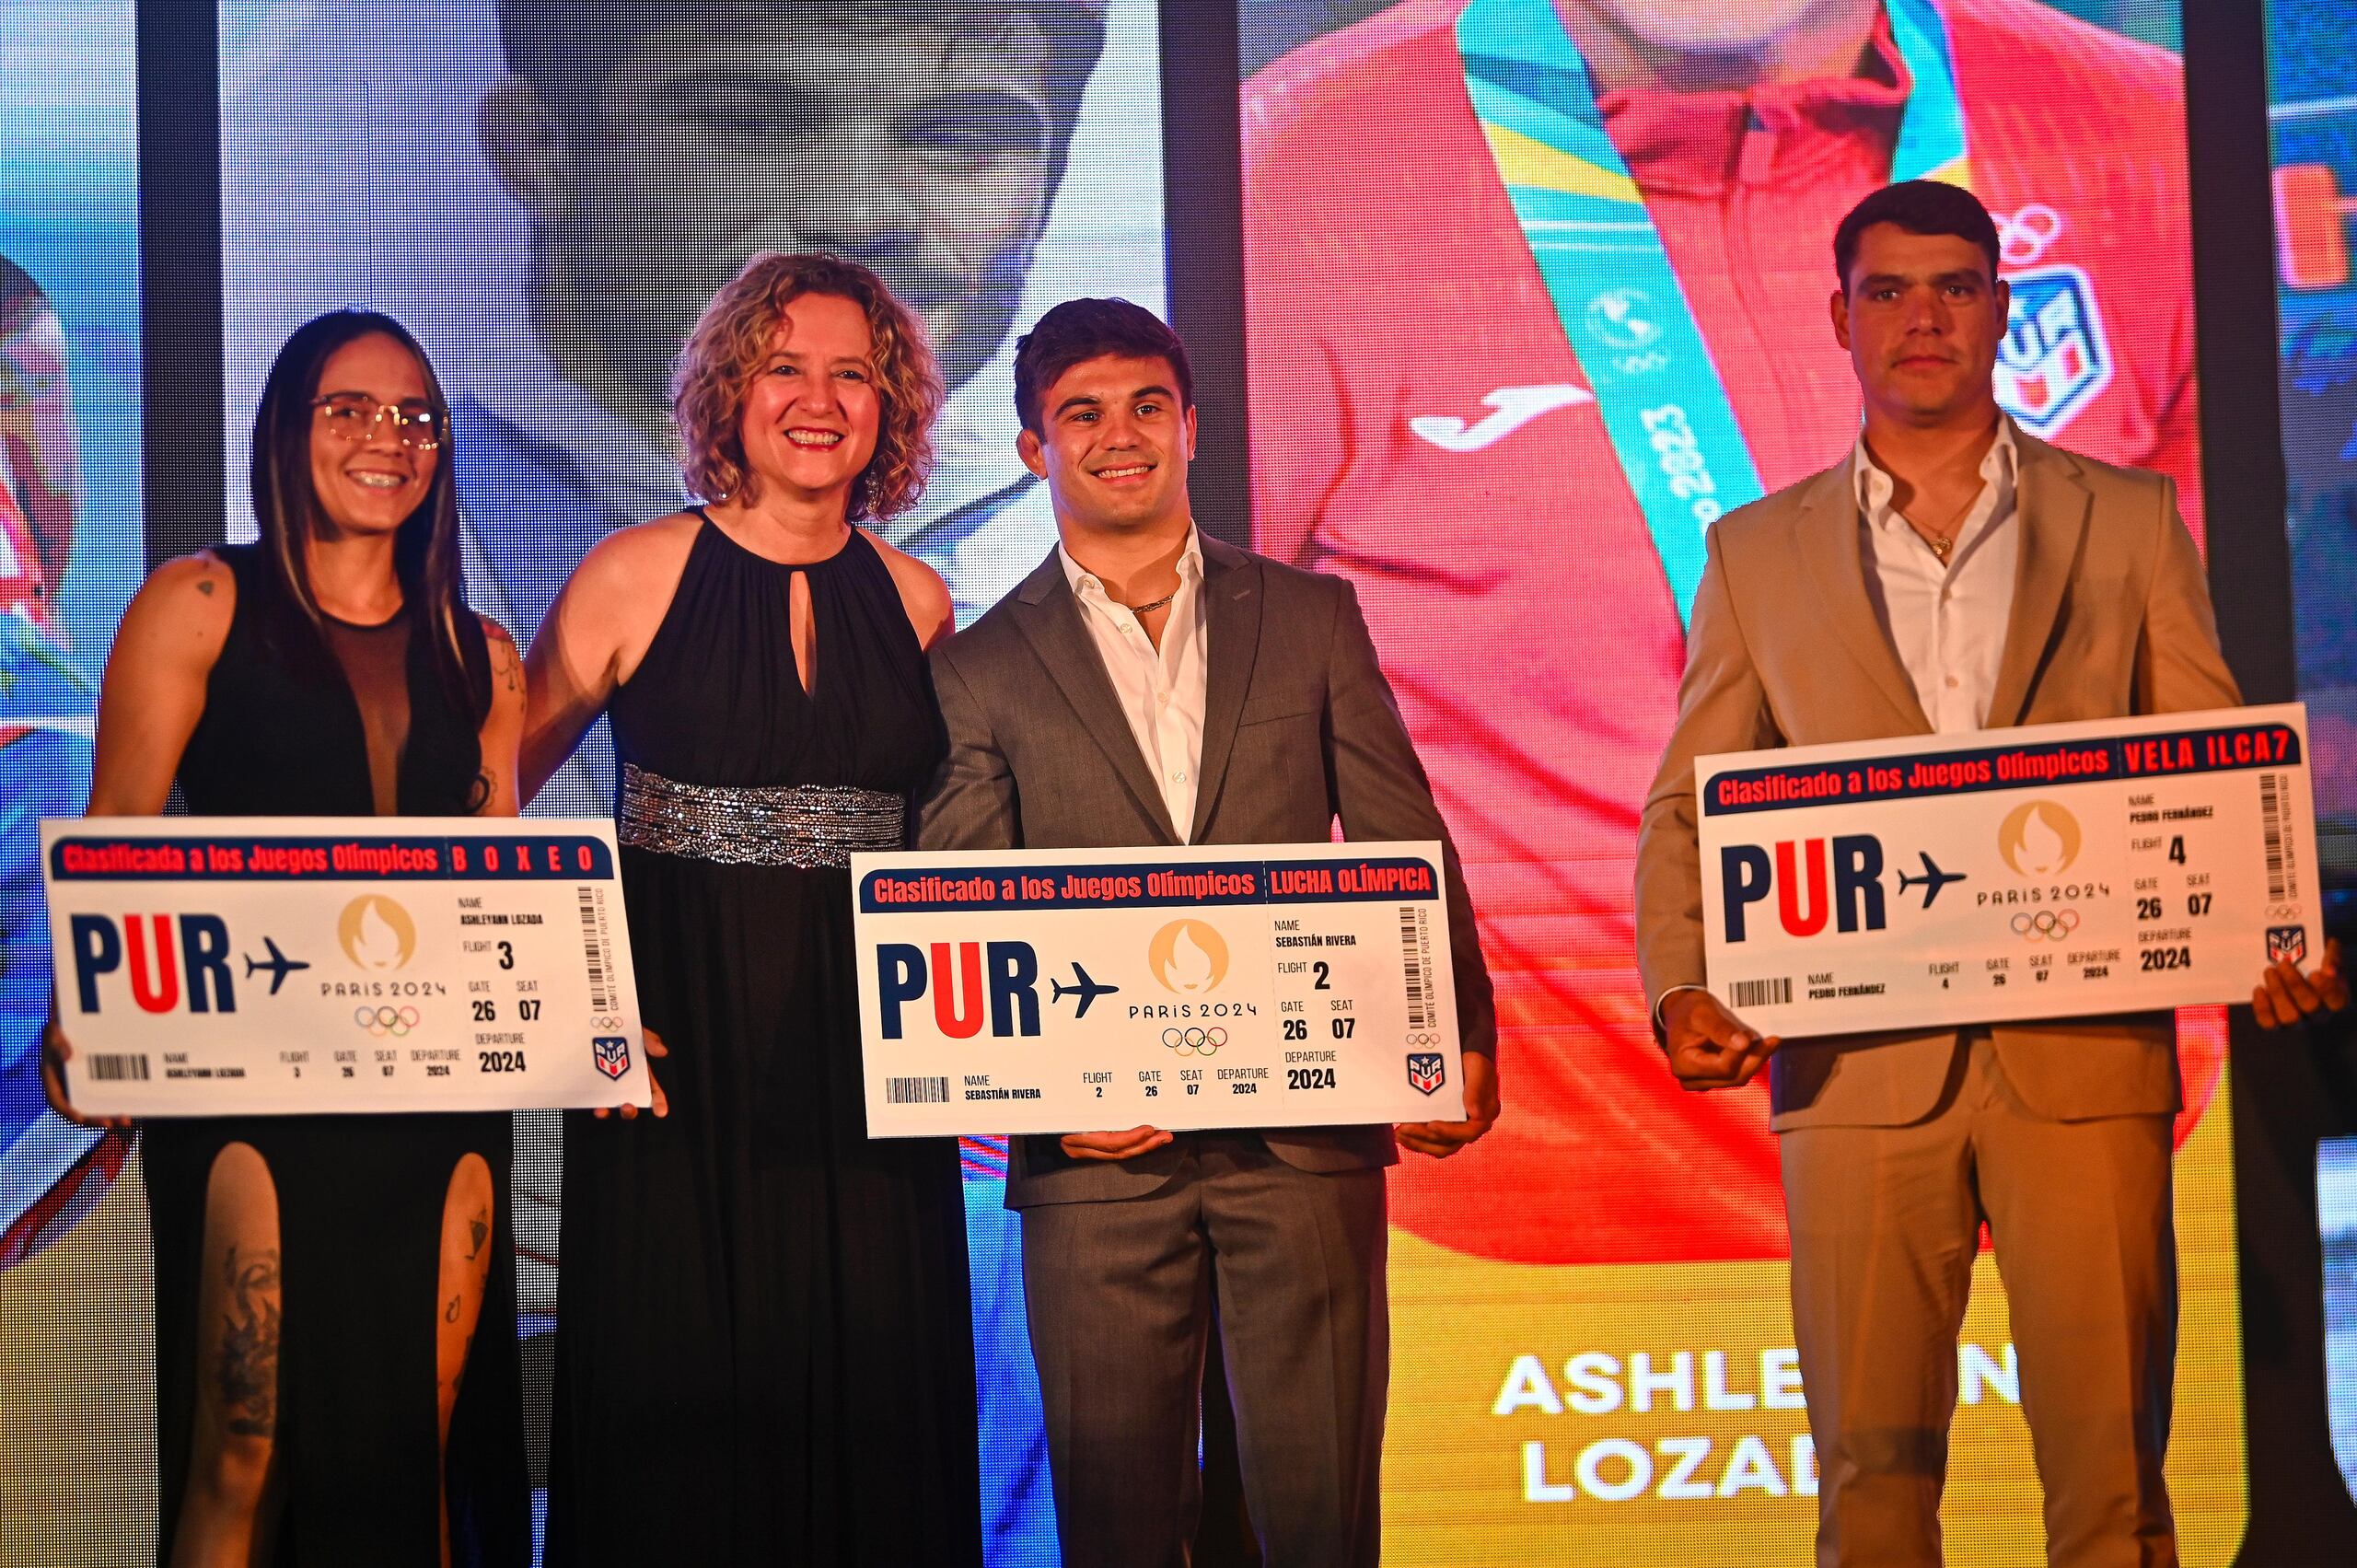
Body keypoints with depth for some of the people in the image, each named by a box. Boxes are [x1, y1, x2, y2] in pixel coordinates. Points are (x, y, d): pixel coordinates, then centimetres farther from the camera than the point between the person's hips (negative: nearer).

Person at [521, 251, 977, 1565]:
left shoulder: (915, 601, 9)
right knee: (673, 1408, -1)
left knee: (870, 1396, 2)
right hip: (678, 1037, -2)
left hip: (866, 1050, 2)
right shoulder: (636, 578, 0)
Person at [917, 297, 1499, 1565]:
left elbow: (1406, 850, 9)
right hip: (1099, 1150, 0)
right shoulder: (981, 670, 8)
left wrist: (1458, 1040, -3)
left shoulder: (1311, 618, 12)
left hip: (1307, 1134, 1)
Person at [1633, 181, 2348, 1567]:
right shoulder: (1758, 554, 13)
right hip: (1859, 1066, 1)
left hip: (2086, 1051, 0)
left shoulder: (2128, 521, 11)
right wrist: (1684, 987, -7)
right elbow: (1687, 806, 11)